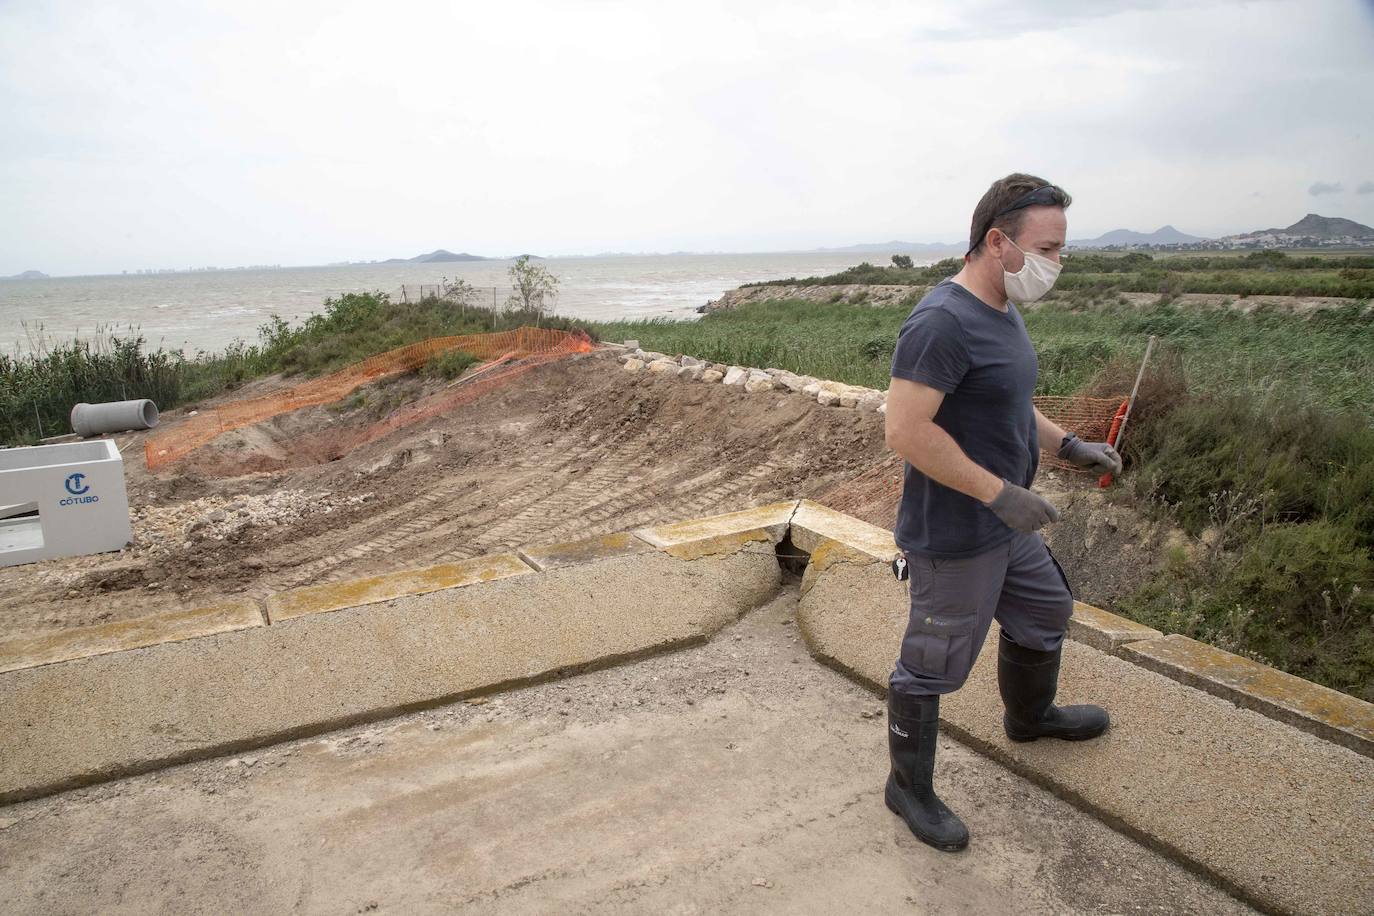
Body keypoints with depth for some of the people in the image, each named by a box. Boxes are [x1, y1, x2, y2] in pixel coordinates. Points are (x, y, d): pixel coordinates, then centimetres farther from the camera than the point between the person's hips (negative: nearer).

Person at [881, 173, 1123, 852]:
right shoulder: (942, 322, -25)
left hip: (1006, 526, 10)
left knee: (1045, 614, 28)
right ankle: (909, 788, 27)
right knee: (933, 665, 5)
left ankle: (1030, 717, 56)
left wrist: (1067, 445, 11)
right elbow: (906, 430, -30)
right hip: (954, 539, -10)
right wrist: (1000, 493, -27)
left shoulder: (1001, 312, 8)